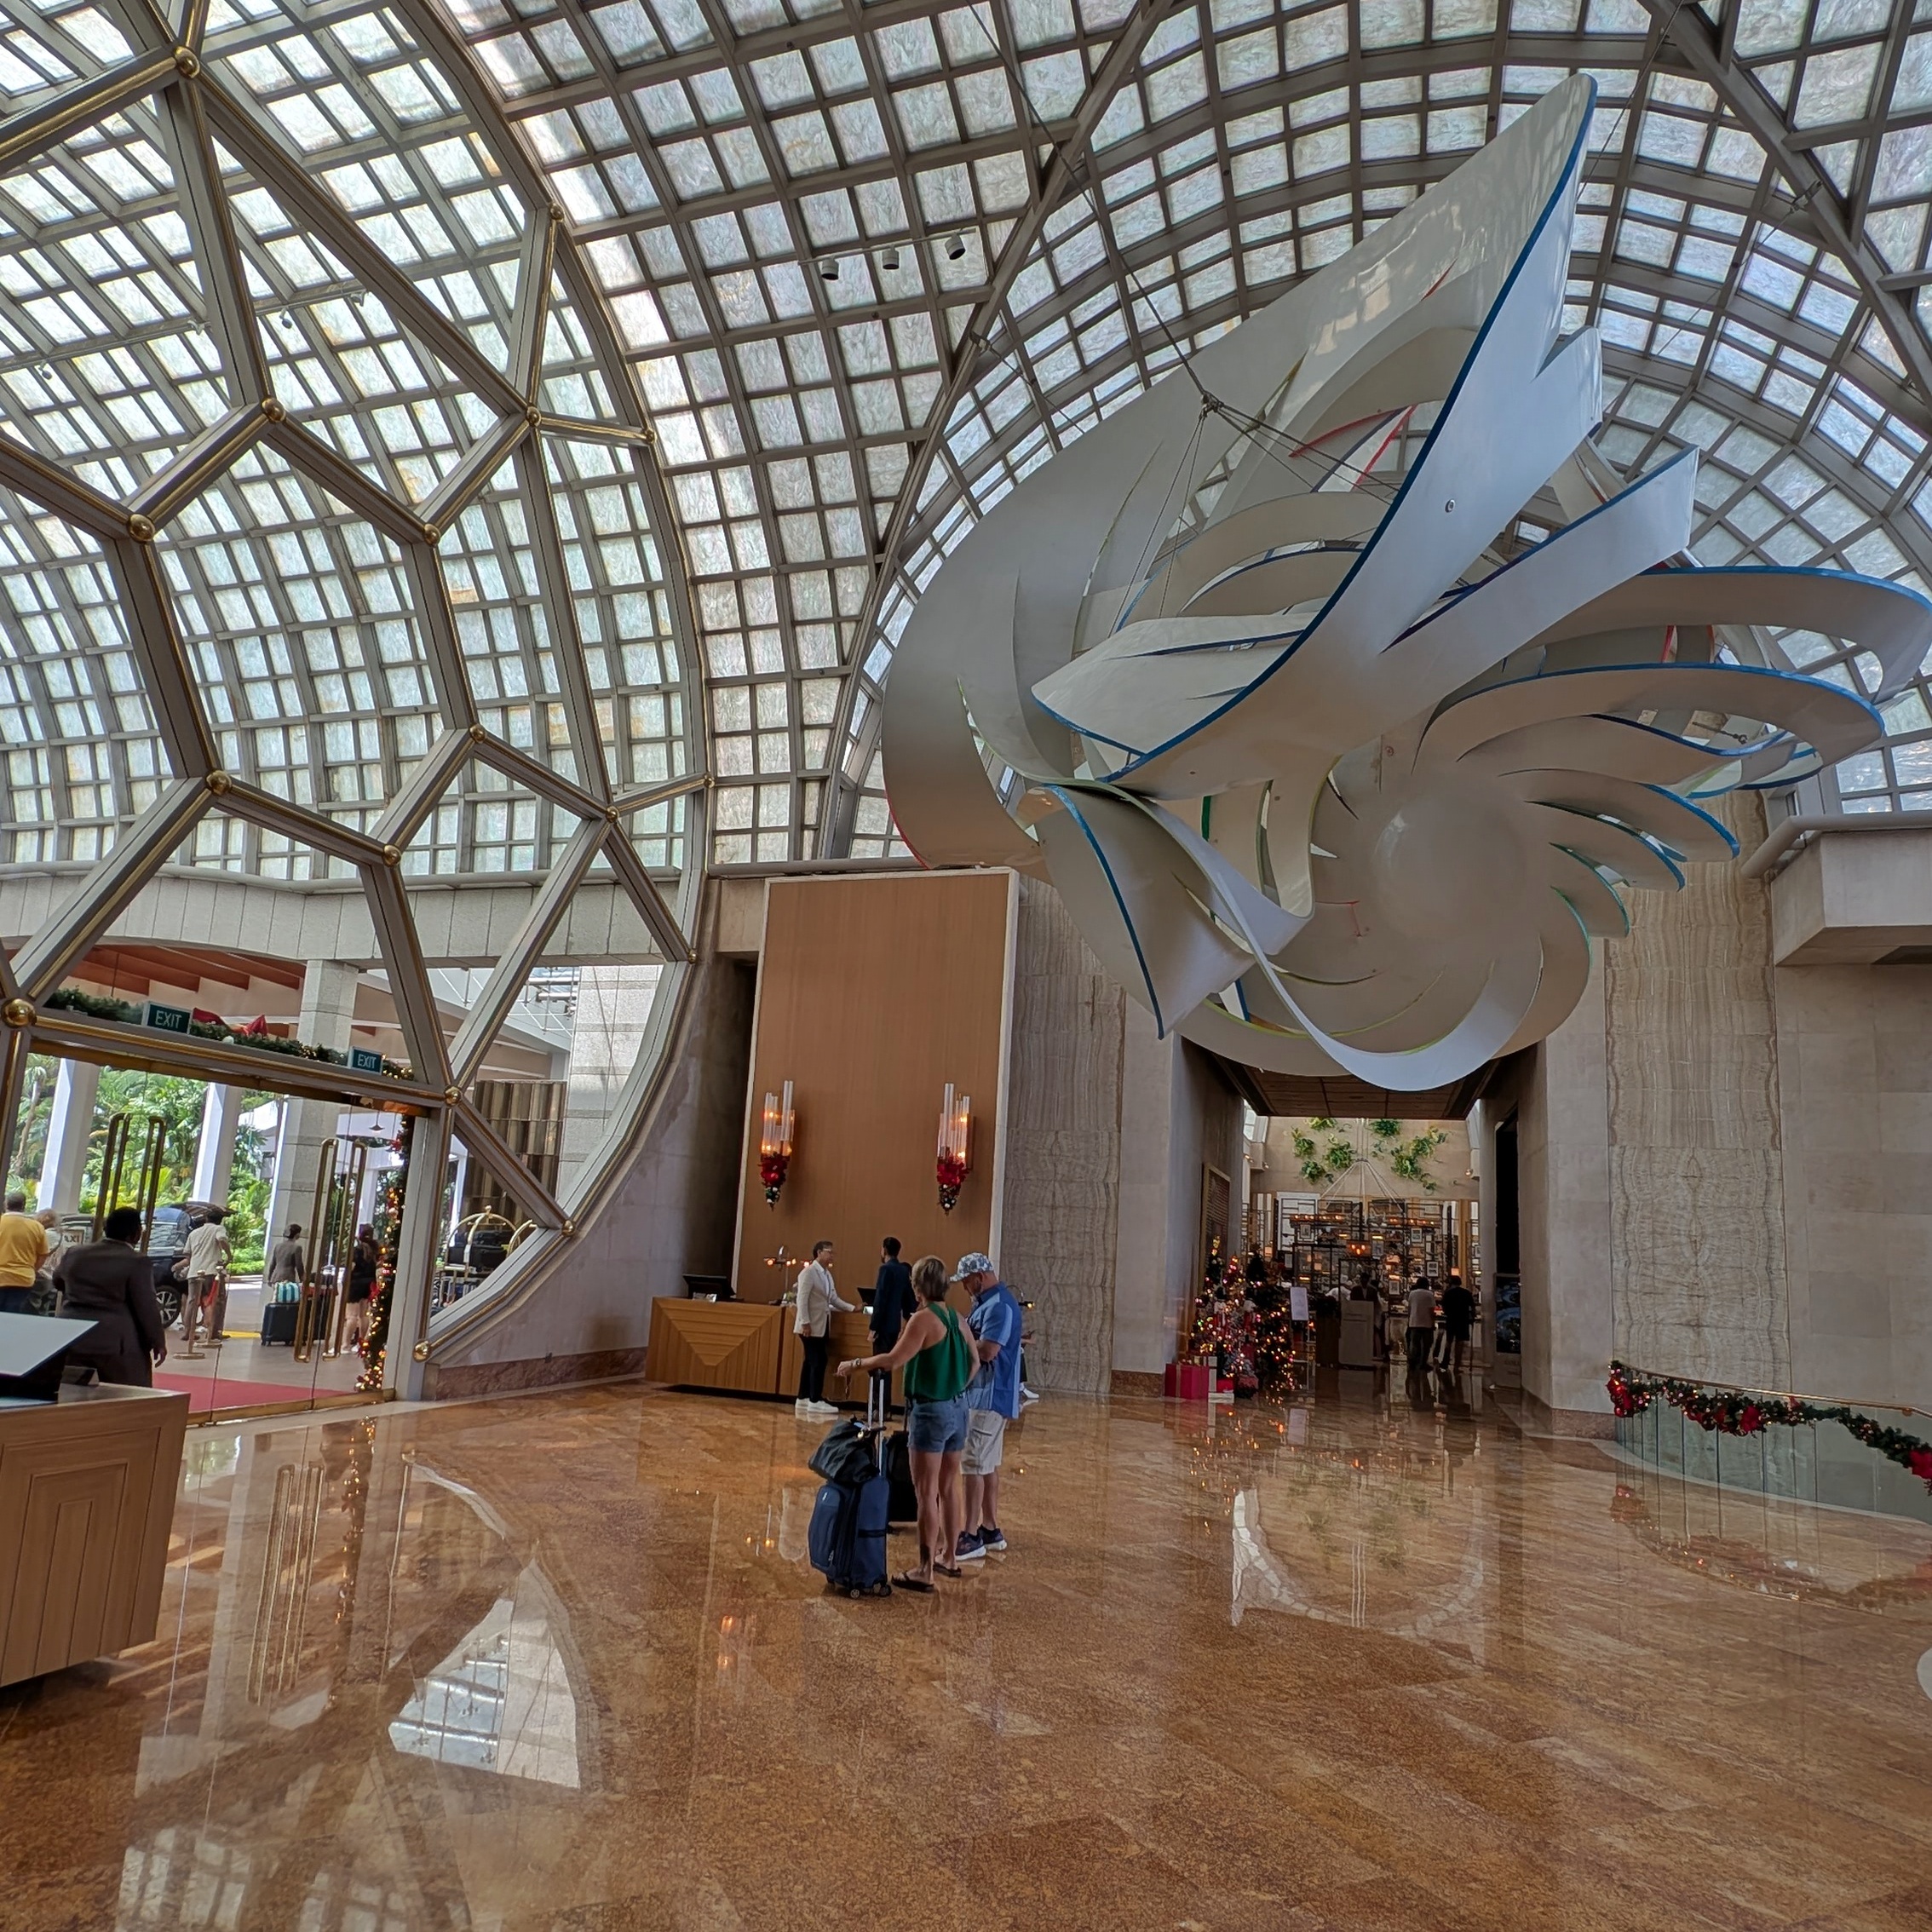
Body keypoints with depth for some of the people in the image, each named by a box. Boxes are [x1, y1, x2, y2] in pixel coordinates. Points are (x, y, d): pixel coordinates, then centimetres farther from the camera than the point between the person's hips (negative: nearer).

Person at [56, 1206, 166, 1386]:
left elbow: (58, 1279, 27)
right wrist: (158, 1341, -1)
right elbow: (146, 1307, -11)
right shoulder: (137, 1262, -12)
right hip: (117, 1344, -6)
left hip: (73, 1339, 6)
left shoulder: (74, 1254, 6)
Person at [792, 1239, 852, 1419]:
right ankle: (815, 1401, -7)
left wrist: (852, 1308, 7)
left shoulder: (827, 1275, 15)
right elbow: (802, 1299, -17)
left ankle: (803, 1399, 17)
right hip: (811, 1326, -8)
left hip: (822, 1326, 8)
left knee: (811, 1362, 11)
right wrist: (805, 1323, -22)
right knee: (818, 1362, -10)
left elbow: (834, 1299, 16)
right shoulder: (808, 1272, -12)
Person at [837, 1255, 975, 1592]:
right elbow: (974, 1361, 12)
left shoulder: (924, 1318, -16)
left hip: (931, 1411, -8)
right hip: (958, 1409, 8)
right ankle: (948, 1557, 28)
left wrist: (855, 1364, -10)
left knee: (927, 1493, -2)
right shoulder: (956, 1317, 6)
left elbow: (893, 1360, -21)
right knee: (948, 1487, 17)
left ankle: (925, 1571, 2)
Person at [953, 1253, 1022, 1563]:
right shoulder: (987, 1302, 14)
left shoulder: (1000, 1305, -18)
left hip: (989, 1396, -11)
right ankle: (990, 1529, 24)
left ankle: (971, 1537, -6)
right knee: (988, 1465, 15)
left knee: (974, 1464, -9)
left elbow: (986, 1351, -25)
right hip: (981, 1394, 11)